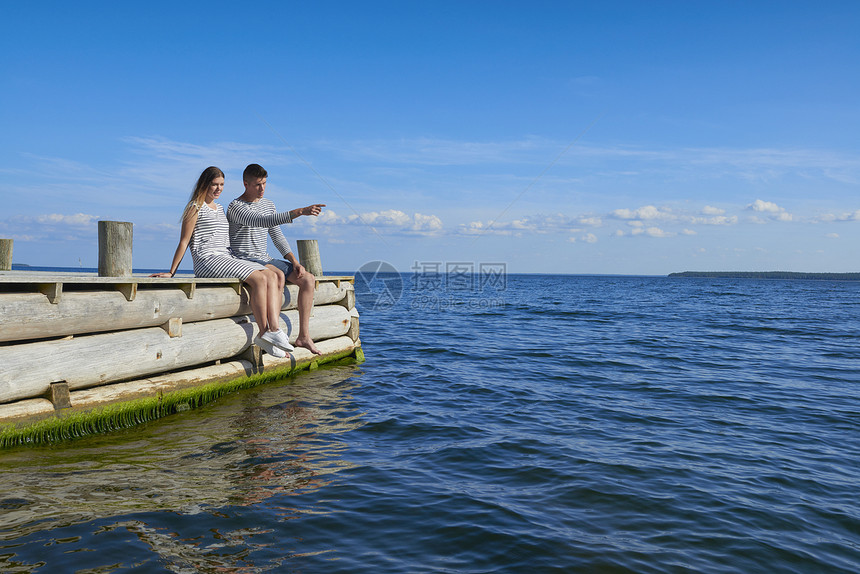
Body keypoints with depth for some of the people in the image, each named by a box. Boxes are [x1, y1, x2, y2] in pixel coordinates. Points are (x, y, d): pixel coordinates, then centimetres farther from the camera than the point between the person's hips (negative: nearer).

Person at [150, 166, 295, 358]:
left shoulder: (220, 209, 26)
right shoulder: (195, 208, 3)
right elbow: (183, 243, 1)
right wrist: (171, 273, -2)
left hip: (227, 259, 8)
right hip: (207, 261, -8)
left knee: (274, 276, -17)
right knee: (259, 279, -28)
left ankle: (274, 328, -28)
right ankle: (263, 333, -24)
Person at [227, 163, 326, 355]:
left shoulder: (268, 204, 14)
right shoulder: (235, 207, -11)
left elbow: (277, 236, 16)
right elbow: (264, 221, -28)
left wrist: (294, 262, 1)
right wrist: (299, 212, -37)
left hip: (266, 260, 8)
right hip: (244, 261, -8)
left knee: (309, 279, -7)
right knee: (278, 277, -38)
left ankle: (303, 336, -7)